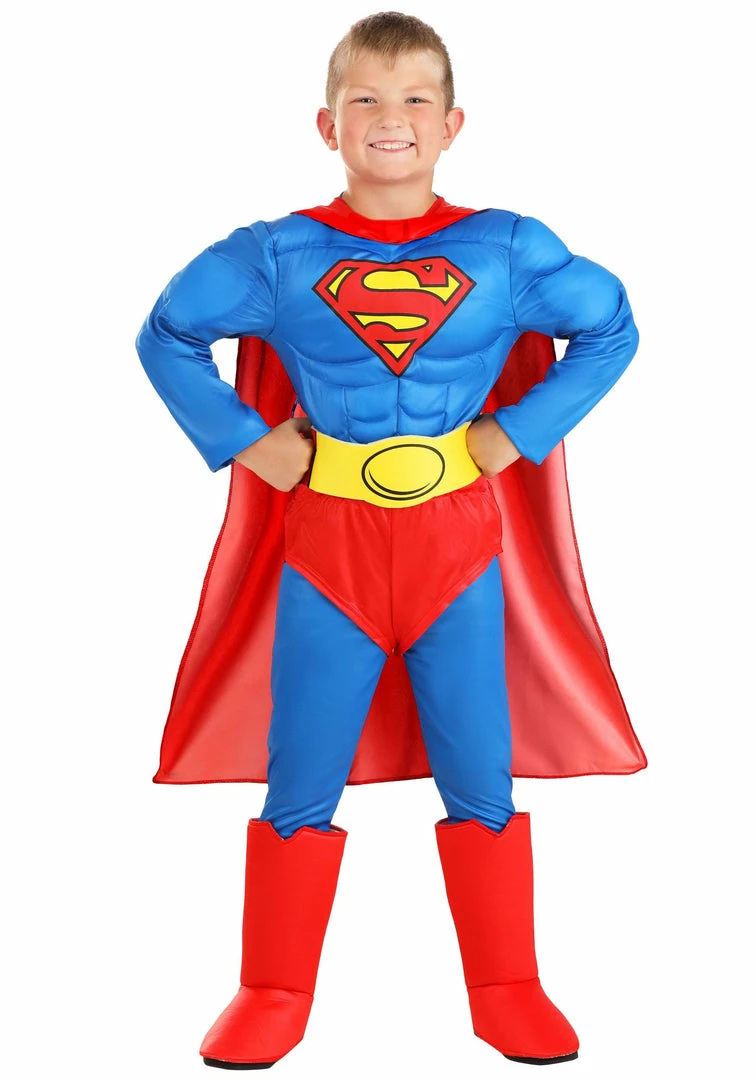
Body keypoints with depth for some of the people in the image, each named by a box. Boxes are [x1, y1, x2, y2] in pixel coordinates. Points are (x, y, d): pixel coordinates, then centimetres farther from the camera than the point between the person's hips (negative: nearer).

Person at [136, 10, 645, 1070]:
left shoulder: (507, 251, -1)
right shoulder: (276, 256, -2)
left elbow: (611, 326, 7)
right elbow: (167, 336, 8)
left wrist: (520, 430, -2)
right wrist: (243, 439, -2)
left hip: (458, 544, 1)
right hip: (326, 546, 0)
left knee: (481, 778, 8)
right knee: (300, 783, 7)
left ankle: (507, 991, 22)